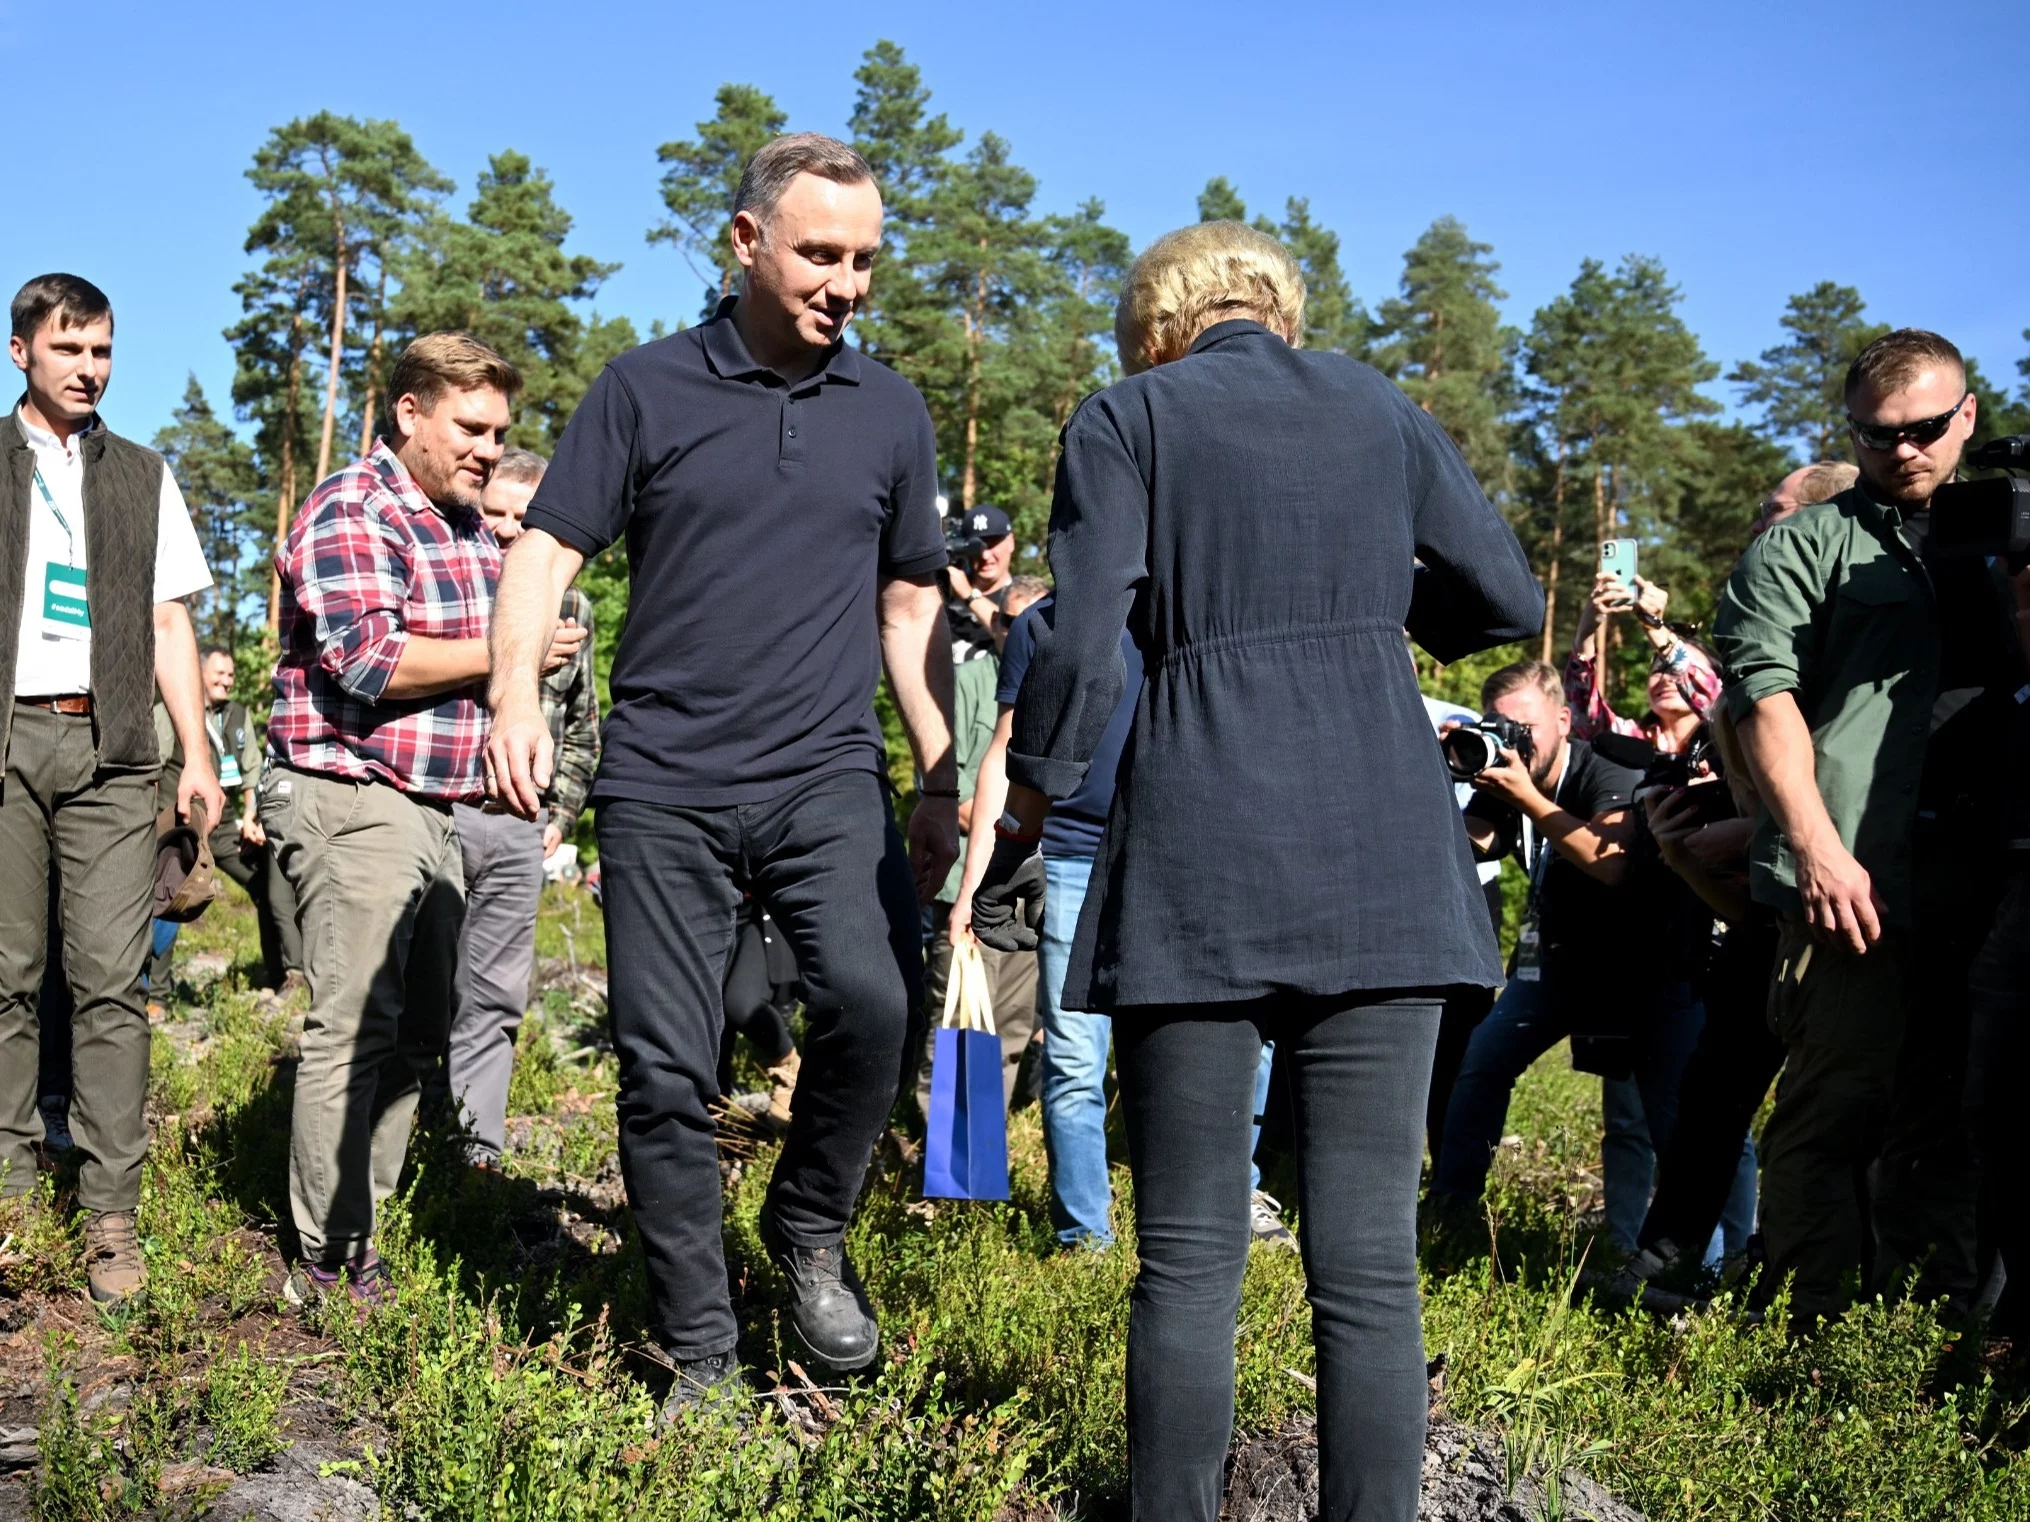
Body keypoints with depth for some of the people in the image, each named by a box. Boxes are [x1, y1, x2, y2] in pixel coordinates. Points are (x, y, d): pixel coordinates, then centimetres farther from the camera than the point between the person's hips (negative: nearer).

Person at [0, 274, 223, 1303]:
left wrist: (198, 754, 7)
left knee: (111, 981, -5)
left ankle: (111, 1217, -5)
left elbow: (169, 623, 16)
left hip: (110, 746, 1)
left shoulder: (143, 476, 19)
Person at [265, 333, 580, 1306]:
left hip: (431, 805, 9)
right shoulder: (352, 512, -11)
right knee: (355, 1028, -9)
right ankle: (330, 1265, -1)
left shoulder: (469, 522, 17)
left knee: (418, 1031, 11)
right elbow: (367, 660, -23)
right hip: (351, 797, -9)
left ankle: (362, 1228, 20)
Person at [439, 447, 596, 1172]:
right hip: (433, 808, -4)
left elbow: (581, 726, 22)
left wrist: (561, 812, 16)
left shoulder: (570, 608, 14)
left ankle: (479, 1149, 14)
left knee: (495, 998, 7)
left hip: (518, 827, 4)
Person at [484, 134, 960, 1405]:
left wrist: (942, 781, 13)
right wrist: (517, 693, -16)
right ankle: (702, 1356, 17)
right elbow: (549, 549, 2)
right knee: (667, 1072, 1)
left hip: (828, 774, 1)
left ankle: (810, 1228, 4)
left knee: (876, 995, -24)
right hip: (664, 784, -1)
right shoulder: (647, 389, 4)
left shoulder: (891, 411, 11)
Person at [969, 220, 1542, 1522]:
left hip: (1199, 842, -2)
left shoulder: (1127, 416, 6)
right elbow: (1514, 603, 17)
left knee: (1191, 1258, 5)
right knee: (1369, 1258, 4)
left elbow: (1082, 647, -4)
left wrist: (1020, 828, 5)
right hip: (1383, 841, 2)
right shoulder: (1379, 408, 15)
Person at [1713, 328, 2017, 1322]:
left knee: (1947, 1121, 9)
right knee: (1838, 1107, -7)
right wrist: (1817, 847, -15)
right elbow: (1764, 694, -4)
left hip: (1977, 883, 5)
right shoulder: (1807, 544, 7)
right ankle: (1822, 1332, -1)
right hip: (1852, 879, -5)